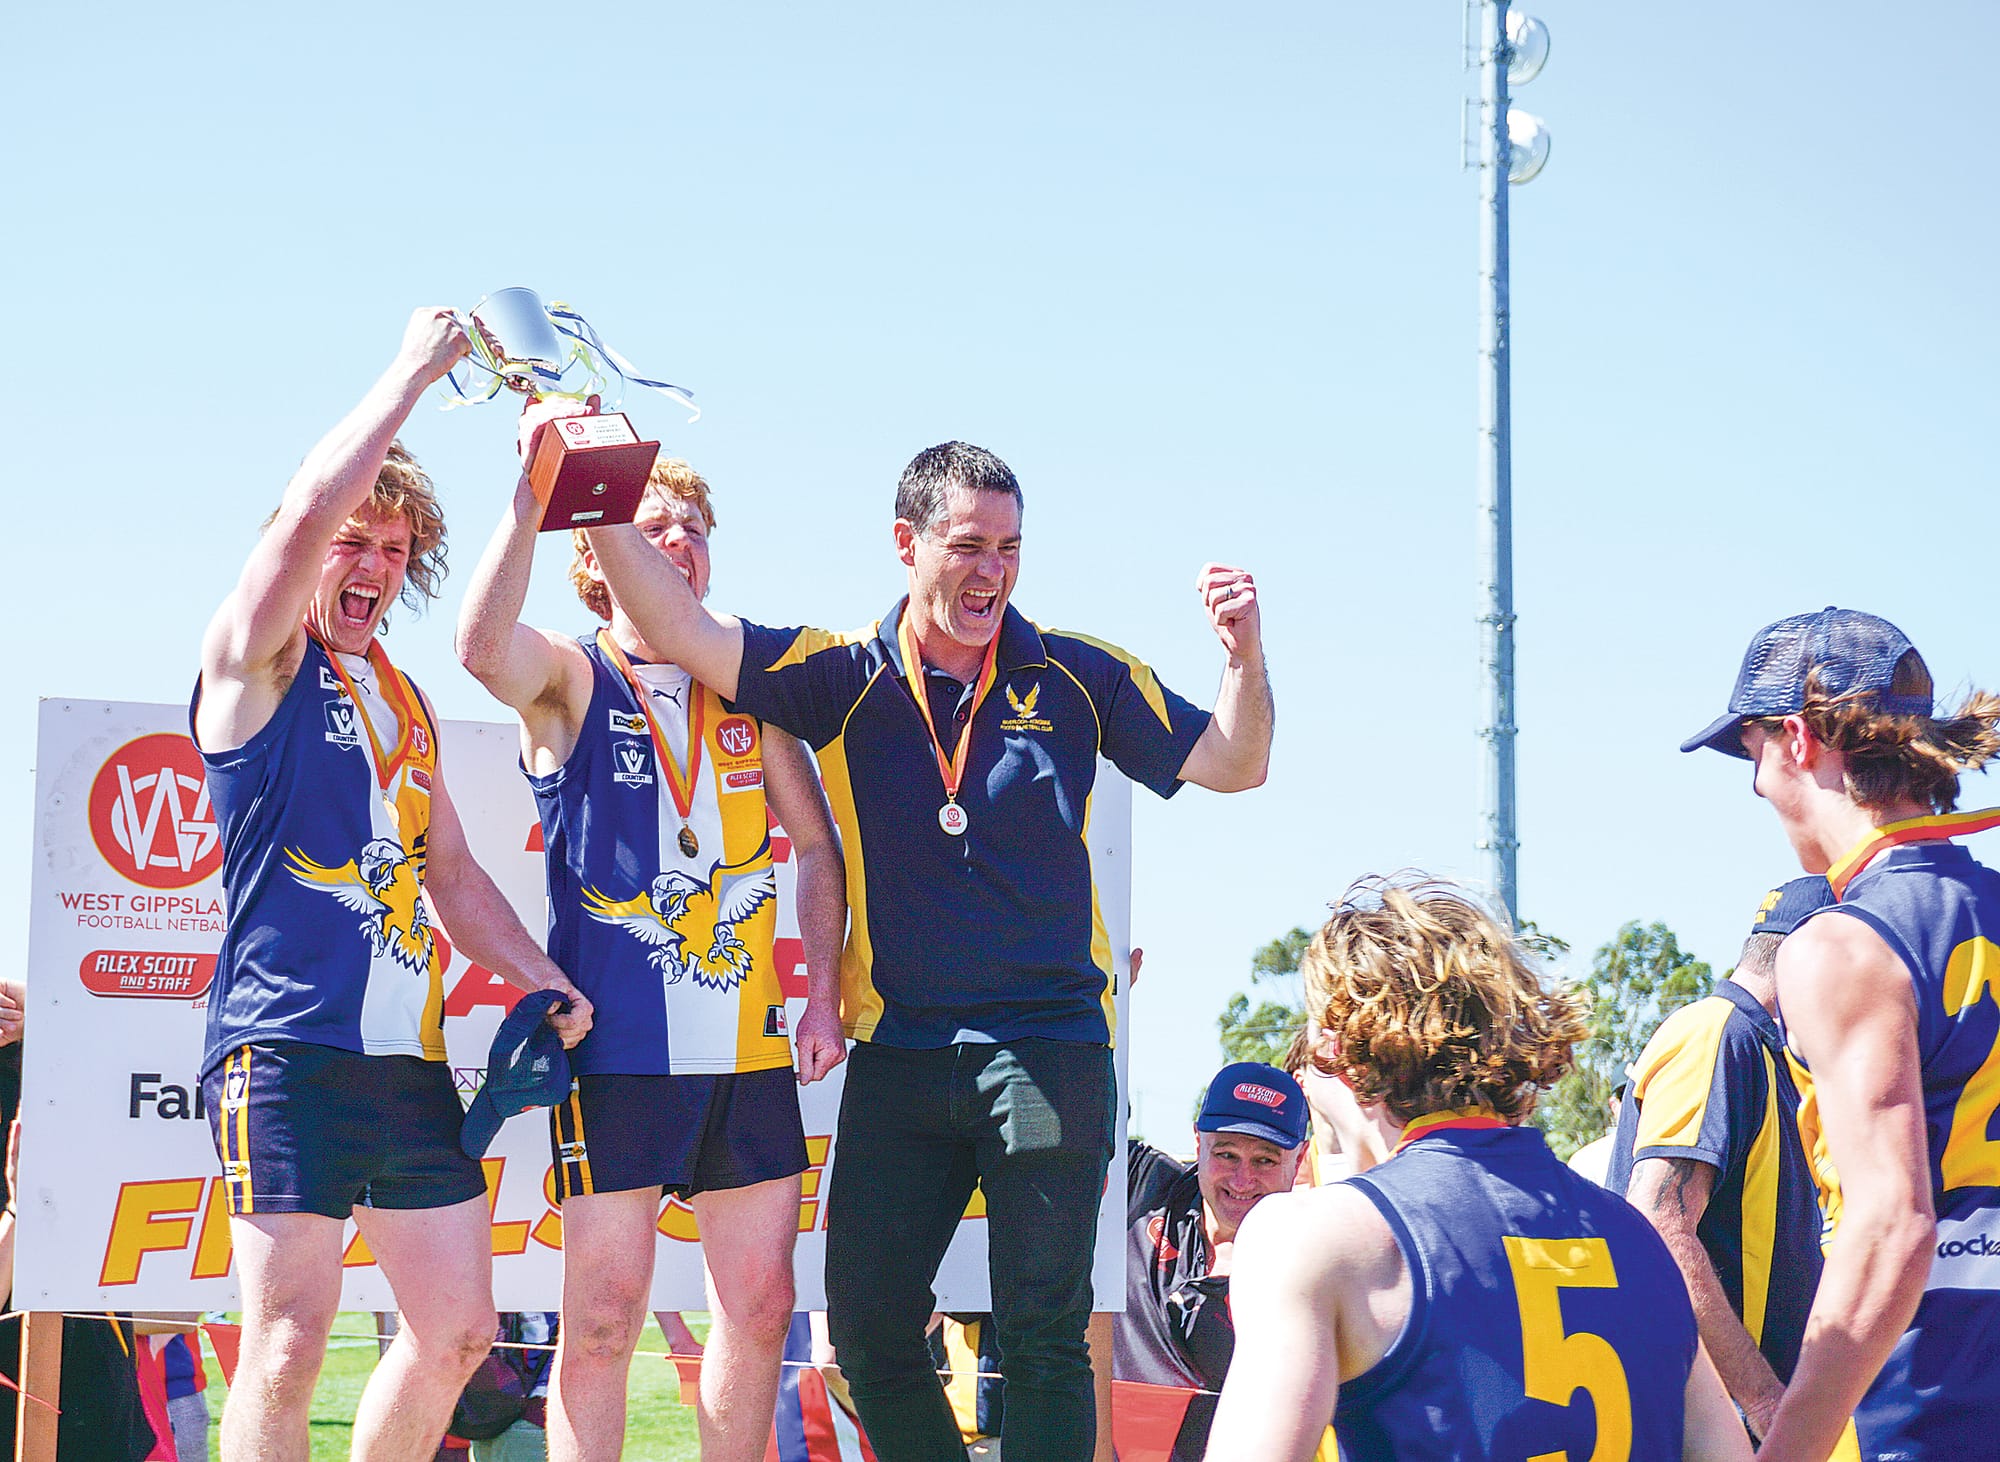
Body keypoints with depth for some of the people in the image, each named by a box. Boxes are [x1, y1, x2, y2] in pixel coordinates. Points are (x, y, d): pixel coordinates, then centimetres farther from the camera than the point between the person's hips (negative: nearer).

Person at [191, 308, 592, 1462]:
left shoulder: (408, 704, 21)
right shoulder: (257, 661, 0)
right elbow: (310, 511, -17)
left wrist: (543, 981, 11)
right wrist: (416, 369, -9)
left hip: (412, 1059, 8)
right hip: (288, 1050, -8)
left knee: (458, 1329, 8)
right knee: (290, 1343, -13)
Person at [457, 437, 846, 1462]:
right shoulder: (571, 678, 0)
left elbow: (817, 844, 17)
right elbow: (483, 647, -24)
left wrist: (823, 991, 6)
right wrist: (536, 488, -29)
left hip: (750, 1046, 5)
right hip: (616, 1049, -4)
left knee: (759, 1308, 6)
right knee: (604, 1315, -5)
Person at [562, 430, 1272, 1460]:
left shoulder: (1078, 678, 5)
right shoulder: (844, 678, 5)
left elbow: (1233, 763, 6)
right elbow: (682, 631, -2)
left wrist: (1244, 655, -13)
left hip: (1048, 1043, -2)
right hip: (896, 1053, 2)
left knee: (1043, 1332, -4)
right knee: (867, 1326, 4)